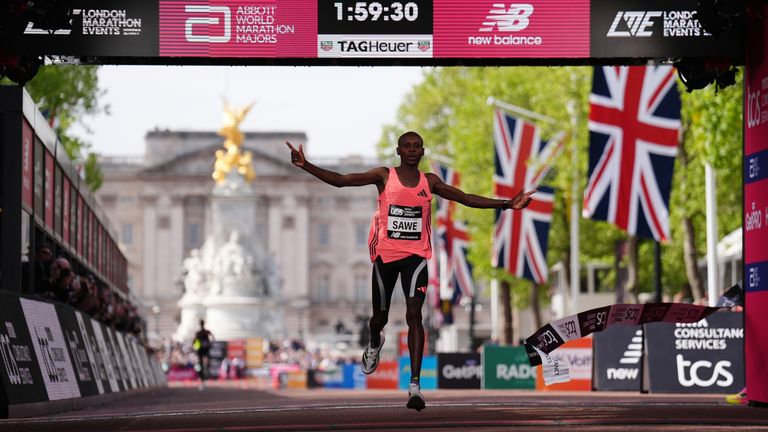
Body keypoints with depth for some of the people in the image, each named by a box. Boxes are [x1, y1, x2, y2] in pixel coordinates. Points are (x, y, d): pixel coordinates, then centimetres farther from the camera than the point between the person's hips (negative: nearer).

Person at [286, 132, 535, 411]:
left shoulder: (429, 181, 5)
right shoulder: (384, 176, -2)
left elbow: (466, 198, 7)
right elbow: (340, 180, -8)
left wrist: (507, 204, 0)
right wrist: (306, 166, -20)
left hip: (416, 255, 0)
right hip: (385, 254, 0)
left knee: (414, 312, -16)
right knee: (380, 315, 12)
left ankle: (415, 385, -20)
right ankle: (375, 343, 53)